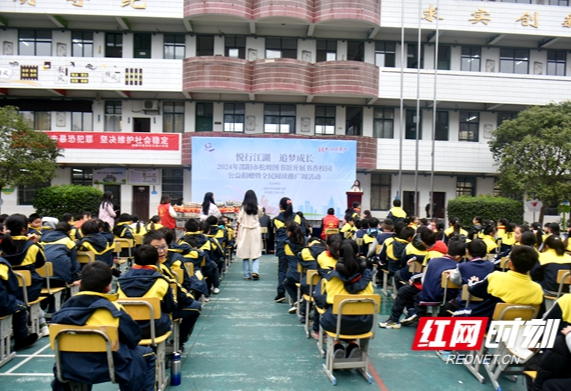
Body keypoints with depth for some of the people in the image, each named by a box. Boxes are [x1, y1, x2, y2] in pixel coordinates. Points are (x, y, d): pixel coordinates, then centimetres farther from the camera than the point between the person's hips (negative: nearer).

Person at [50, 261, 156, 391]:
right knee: (147, 355, 17)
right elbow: (134, 338, -9)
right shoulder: (113, 309, -17)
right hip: (106, 368, -5)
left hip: (69, 368, 5)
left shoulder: (66, 306, -4)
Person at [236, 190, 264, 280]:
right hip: (255, 232, 1)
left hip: (244, 231, -1)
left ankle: (247, 274, 10)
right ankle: (255, 271, -10)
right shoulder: (258, 208, -4)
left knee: (245, 254, 7)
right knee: (256, 253, 7)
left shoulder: (243, 208, -8)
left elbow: (238, 220, -7)